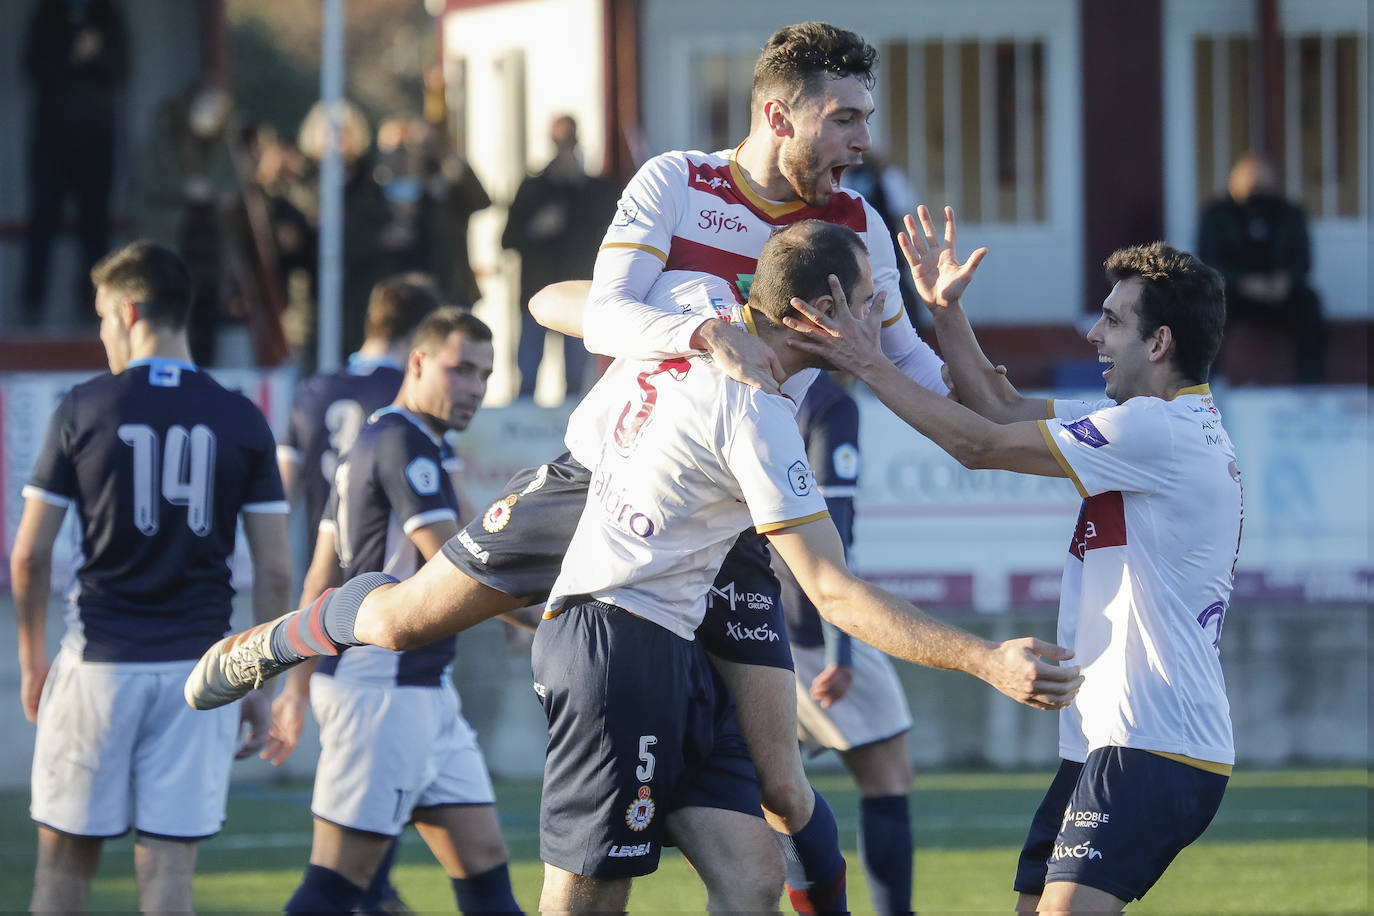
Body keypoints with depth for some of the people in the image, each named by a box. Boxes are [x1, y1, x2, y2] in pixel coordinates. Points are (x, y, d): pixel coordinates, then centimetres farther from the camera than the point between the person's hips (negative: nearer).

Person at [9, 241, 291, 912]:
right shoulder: (241, 421, 2)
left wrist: (32, 660, 12)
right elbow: (274, 571, 1)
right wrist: (259, 683, 9)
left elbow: (29, 556, -2)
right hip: (199, 668, 2)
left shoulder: (82, 410, -3)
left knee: (65, 858, 9)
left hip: (100, 661, -2)